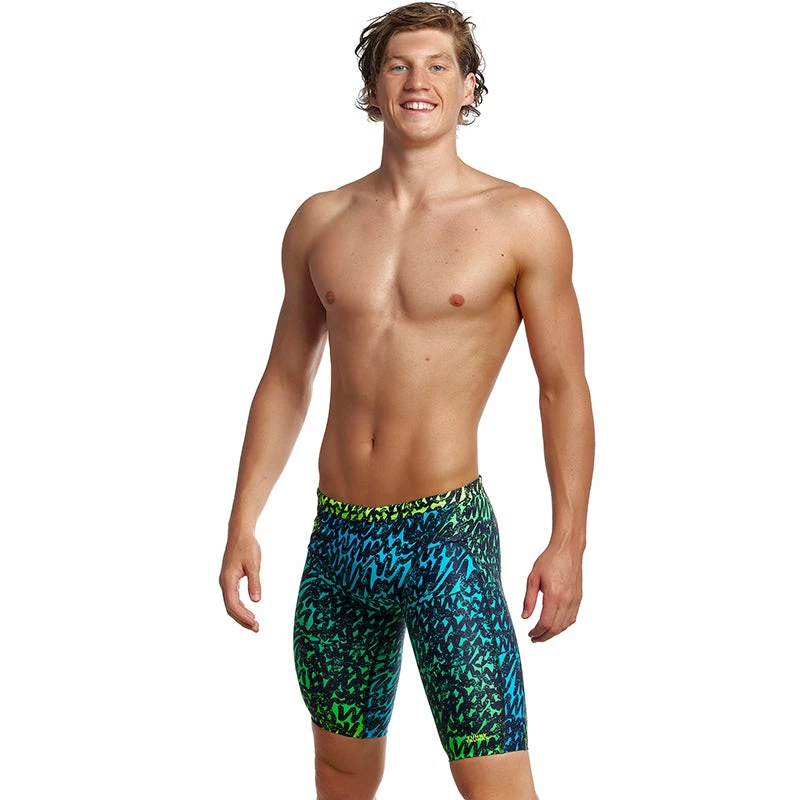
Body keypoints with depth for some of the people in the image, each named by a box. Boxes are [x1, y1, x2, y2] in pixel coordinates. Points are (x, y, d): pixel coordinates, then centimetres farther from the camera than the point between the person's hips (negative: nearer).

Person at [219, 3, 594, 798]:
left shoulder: (522, 222, -4)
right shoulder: (320, 221, 7)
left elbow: (563, 388, -3)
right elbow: (285, 381, 12)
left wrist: (567, 543, -9)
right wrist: (242, 526, 9)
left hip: (448, 538, -4)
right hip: (337, 536, 4)